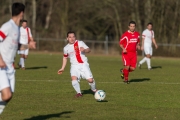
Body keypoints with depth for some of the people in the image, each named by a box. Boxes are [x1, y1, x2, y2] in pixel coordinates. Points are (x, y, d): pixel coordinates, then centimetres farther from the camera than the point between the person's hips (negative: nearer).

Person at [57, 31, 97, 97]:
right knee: (74, 78, -24)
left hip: (84, 65, -2)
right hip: (74, 66, 2)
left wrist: (84, 50, -29)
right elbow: (65, 58, 26)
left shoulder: (80, 43, 0)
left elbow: (88, 50, -7)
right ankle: (79, 93, -10)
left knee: (90, 80, -13)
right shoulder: (66, 48, 11)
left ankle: (94, 90, 17)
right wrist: (62, 68, 24)